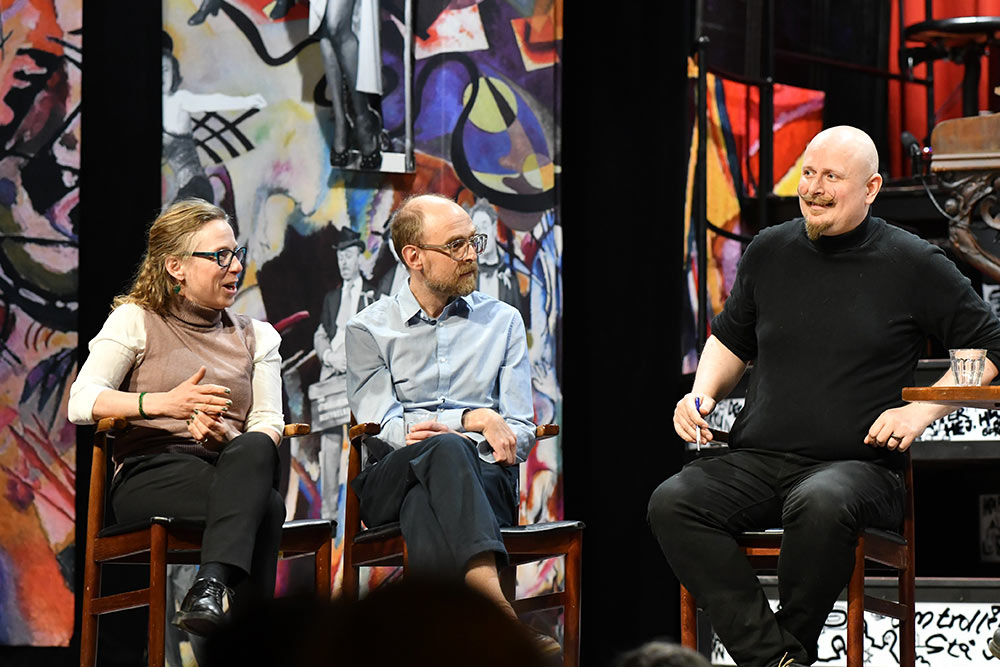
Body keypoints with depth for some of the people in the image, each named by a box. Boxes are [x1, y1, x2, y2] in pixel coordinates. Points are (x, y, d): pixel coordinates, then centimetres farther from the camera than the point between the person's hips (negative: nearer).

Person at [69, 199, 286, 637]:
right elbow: (81, 403, -4)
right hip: (149, 474, -3)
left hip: (230, 466, 3)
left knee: (254, 451, -38)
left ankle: (212, 584, -50)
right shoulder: (135, 321, 11)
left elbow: (268, 421, 10)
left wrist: (225, 436, -14)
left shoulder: (256, 336, 23)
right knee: (265, 506, -35)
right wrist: (163, 403, -20)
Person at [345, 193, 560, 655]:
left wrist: (450, 435, -7)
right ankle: (503, 619, -61)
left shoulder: (502, 322, 22)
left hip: (484, 475, 2)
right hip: (393, 479, -2)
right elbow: (383, 429, 1)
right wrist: (473, 419, -8)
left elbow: (520, 435, 13)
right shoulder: (368, 330, 16)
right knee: (447, 450, -39)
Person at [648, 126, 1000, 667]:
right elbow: (731, 339, 30)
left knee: (820, 503, -40)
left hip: (859, 466, -4)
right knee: (672, 502, -25)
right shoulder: (769, 251, 14)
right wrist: (702, 394, 10)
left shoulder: (913, 265, 4)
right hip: (756, 461, 4)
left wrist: (922, 410, -3)